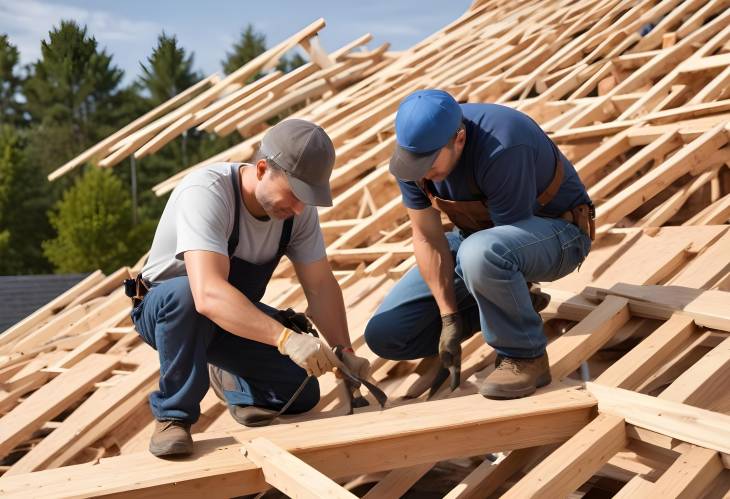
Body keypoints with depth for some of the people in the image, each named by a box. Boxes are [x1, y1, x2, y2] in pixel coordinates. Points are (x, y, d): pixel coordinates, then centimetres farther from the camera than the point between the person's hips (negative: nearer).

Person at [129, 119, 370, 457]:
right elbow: (208, 294, -48)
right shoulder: (205, 192, -35)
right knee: (185, 293, -41)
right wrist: (286, 338, -56)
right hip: (165, 309, -5)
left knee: (301, 393, -12)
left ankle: (227, 378, 20)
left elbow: (321, 286, -8)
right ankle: (173, 415, -17)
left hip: (238, 315, 5)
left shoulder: (298, 207, -15)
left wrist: (345, 353, -21)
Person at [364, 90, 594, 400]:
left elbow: (507, 245, -30)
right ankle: (513, 302, 9)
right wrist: (449, 317, -17)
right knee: (385, 335, -3)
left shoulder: (502, 149, -36)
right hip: (478, 235, 7)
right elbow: (427, 238, -11)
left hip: (556, 231, -7)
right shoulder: (414, 148, -16)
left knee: (481, 253, -45)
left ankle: (525, 358, -19)